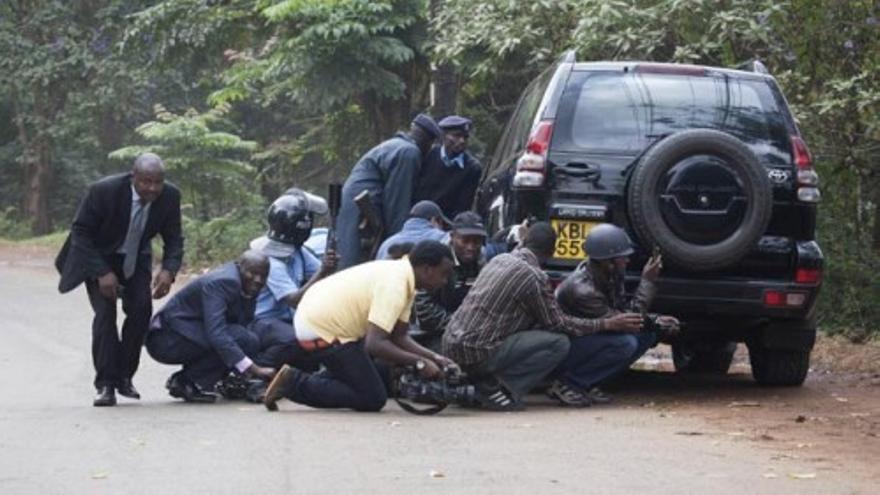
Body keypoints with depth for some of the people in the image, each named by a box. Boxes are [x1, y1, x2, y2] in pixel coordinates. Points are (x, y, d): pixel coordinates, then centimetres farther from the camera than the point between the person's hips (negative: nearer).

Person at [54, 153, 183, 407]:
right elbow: (80, 232, -21)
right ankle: (105, 384, -14)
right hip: (98, 257, -3)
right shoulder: (104, 191, -31)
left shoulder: (170, 196, -20)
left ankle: (124, 376, 4)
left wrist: (169, 270, -28)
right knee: (105, 312, -18)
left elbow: (174, 239, -8)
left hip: (134, 259, 3)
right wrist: (101, 273, -29)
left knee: (141, 309, -12)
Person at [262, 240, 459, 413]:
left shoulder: (399, 271, 6)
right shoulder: (395, 286, -24)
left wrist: (435, 358, -3)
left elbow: (399, 337, 9)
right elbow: (374, 345, -31)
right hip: (322, 331, -10)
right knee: (373, 399, -6)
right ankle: (295, 384, -4)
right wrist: (419, 362, -24)